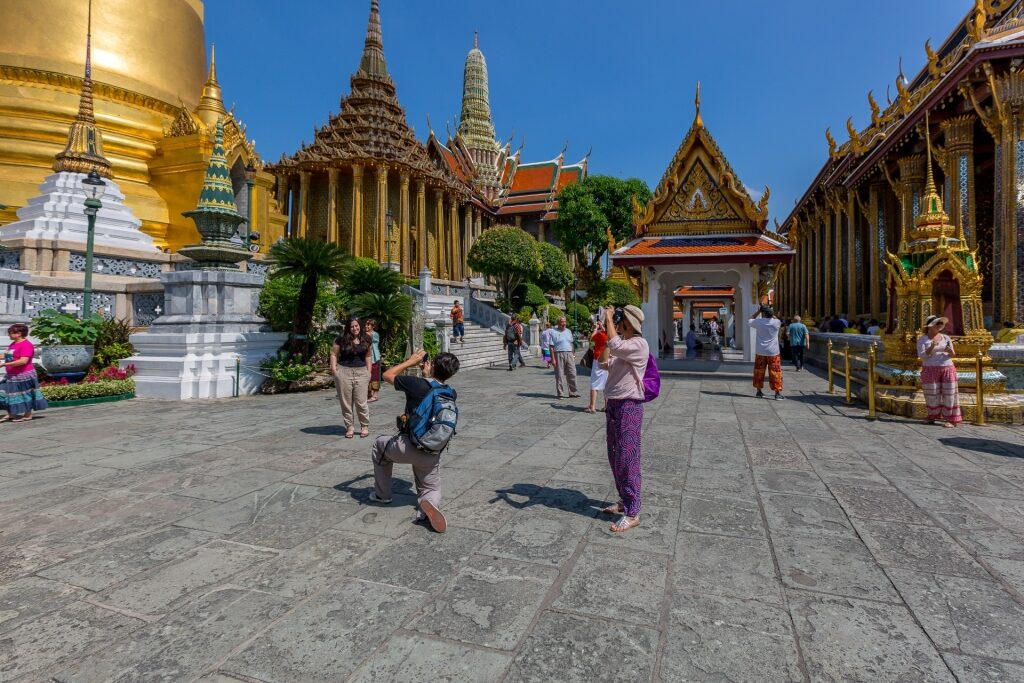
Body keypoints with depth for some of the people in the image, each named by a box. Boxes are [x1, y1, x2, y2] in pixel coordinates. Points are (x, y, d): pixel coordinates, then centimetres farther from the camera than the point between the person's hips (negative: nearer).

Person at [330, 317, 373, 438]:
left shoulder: (366, 339, 6)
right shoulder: (341, 338, -1)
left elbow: (368, 356, 13)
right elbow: (334, 354, 4)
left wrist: (369, 372, 7)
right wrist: (334, 370, -5)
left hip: (361, 372, 1)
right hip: (344, 372, -1)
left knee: (361, 402, 0)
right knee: (346, 402, 6)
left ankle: (365, 426, 14)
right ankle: (349, 427, 17)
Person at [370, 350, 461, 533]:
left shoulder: (418, 384, -16)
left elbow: (387, 375, 1)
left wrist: (410, 362, 8)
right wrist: (426, 372, 22)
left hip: (406, 448, -3)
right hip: (432, 455, 3)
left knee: (380, 443, 28)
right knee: (431, 488, 22)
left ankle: (382, 494, 33)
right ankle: (429, 503, -17)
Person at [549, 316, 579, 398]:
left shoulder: (569, 331, 16)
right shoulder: (554, 332, -1)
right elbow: (551, 347, -5)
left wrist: (573, 354, 14)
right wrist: (553, 358, -12)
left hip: (569, 354, 5)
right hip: (559, 354, -5)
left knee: (572, 374, 2)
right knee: (559, 375, 0)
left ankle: (573, 392, 9)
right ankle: (560, 393, 9)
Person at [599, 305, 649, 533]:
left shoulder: (639, 344, -14)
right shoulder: (623, 344, 15)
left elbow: (615, 345, -31)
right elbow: (605, 363, 11)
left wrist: (609, 319, -17)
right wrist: (607, 331, 8)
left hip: (629, 407, -9)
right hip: (613, 405, 10)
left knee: (627, 460, -7)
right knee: (615, 458, 16)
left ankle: (632, 513, 0)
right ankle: (625, 501, 29)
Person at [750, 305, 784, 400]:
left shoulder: (758, 322, -7)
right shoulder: (776, 322, -6)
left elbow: (751, 320, 15)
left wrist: (759, 311, 13)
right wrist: (771, 312, 13)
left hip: (760, 352, 1)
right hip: (773, 352, -1)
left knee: (759, 372, 12)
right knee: (775, 372, 3)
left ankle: (759, 391, 19)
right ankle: (778, 393, 2)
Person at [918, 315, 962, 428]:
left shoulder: (946, 338, 8)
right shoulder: (922, 339, -1)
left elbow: (952, 355, 6)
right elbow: (921, 356, -9)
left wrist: (950, 351, -17)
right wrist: (931, 348, -24)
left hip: (947, 369, 2)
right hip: (930, 370, -2)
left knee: (949, 394, -1)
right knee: (932, 395, 2)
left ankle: (950, 419, 3)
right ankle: (933, 417, 17)